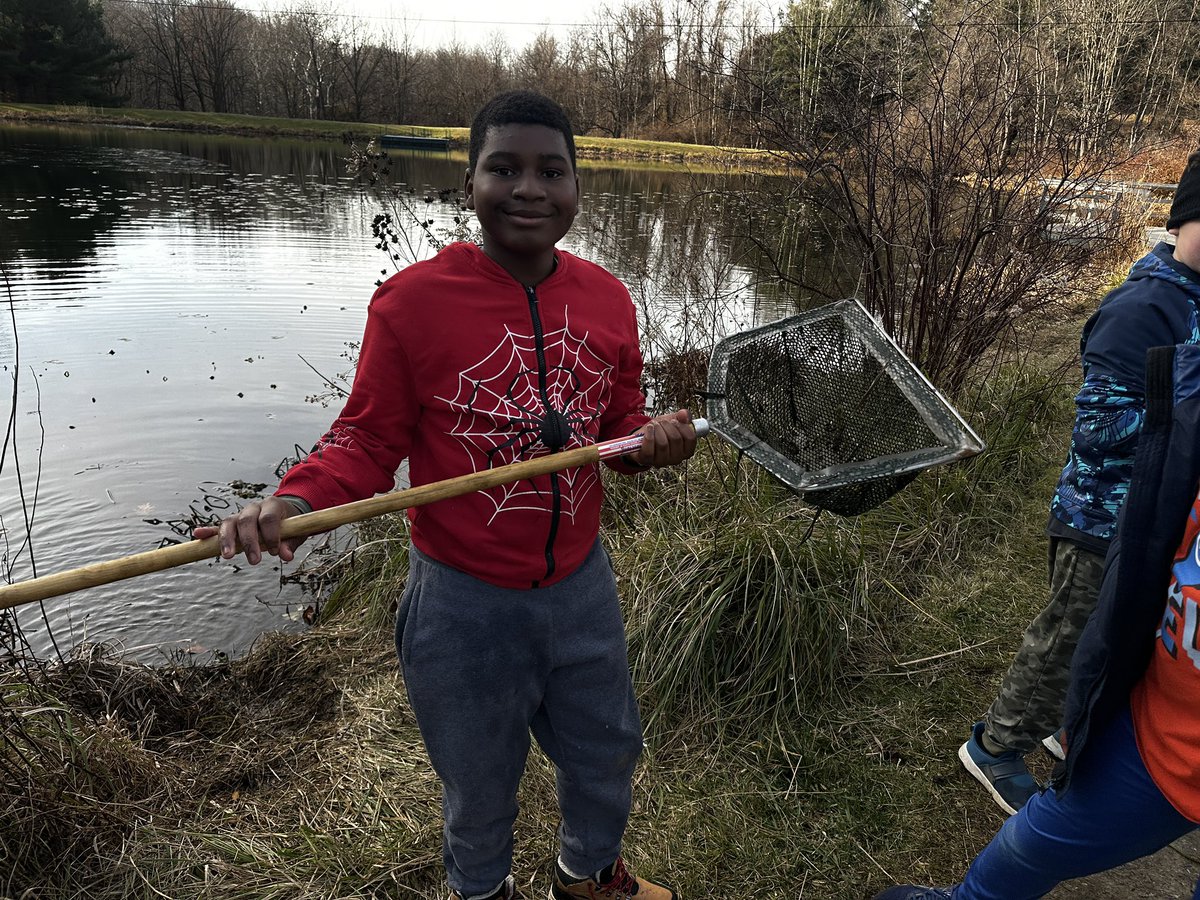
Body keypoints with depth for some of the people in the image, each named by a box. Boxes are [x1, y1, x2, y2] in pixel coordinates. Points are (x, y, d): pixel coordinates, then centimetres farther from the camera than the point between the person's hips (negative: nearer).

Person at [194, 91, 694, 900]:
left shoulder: (607, 298, -4)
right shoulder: (413, 300, -17)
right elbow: (367, 440, -10)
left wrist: (652, 439, -15)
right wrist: (296, 501, -27)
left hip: (582, 584, 4)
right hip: (467, 599, -4)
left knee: (608, 751, 26)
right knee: (480, 787, 20)